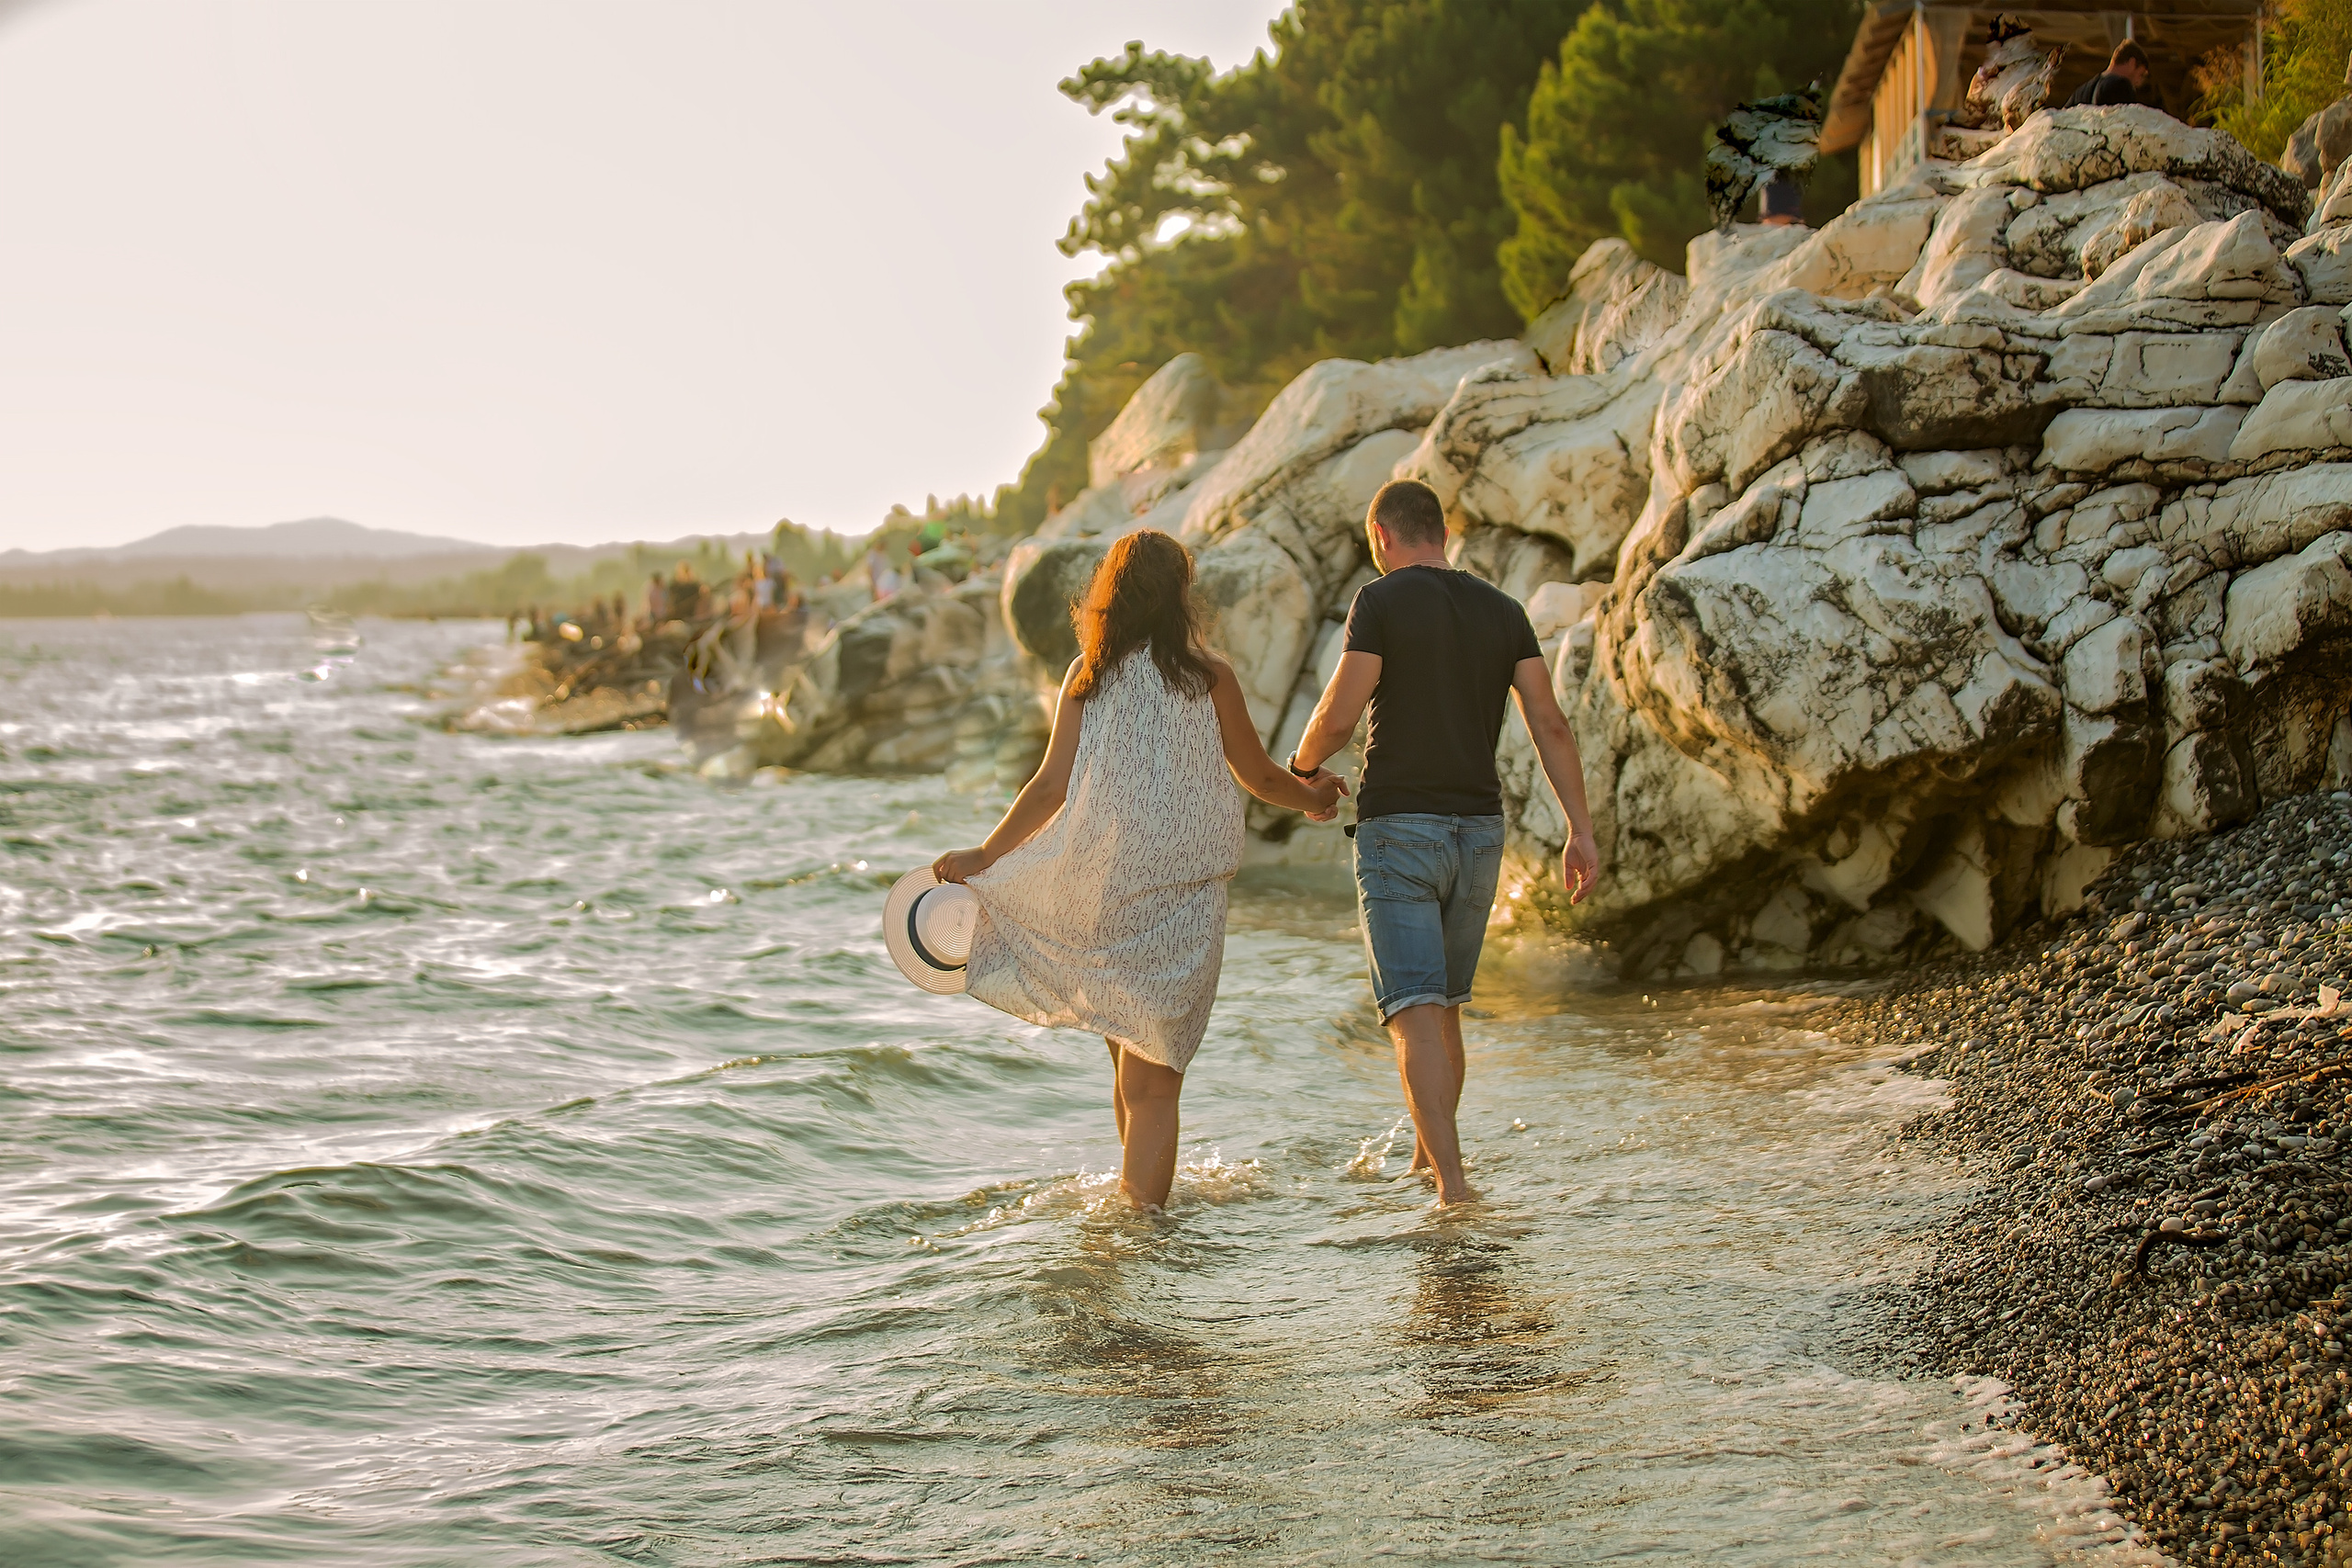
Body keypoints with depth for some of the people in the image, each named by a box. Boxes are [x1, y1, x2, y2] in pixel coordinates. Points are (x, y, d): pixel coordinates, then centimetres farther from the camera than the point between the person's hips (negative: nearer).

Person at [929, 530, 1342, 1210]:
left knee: (1129, 1069, 19)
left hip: (1103, 891, 2)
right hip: (1184, 894, -2)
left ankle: (1134, 1201, 23)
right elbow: (1260, 777, 10)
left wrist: (981, 857, 6)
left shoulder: (1088, 675, 2)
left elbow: (1053, 786, -3)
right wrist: (1311, 797, 30)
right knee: (1153, 1086, 0)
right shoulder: (1208, 677, -2)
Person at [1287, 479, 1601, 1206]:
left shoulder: (1381, 601, -6)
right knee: (1445, 1003, 20)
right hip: (1479, 829, 6)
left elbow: (1339, 714, -13)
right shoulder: (1502, 610, 9)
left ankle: (1452, 1181, -22)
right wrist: (1581, 831, 2)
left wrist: (1302, 768, 8)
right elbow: (1550, 723, 3)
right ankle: (1426, 1155, 32)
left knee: (1415, 1011, -10)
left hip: (1399, 826, -6)